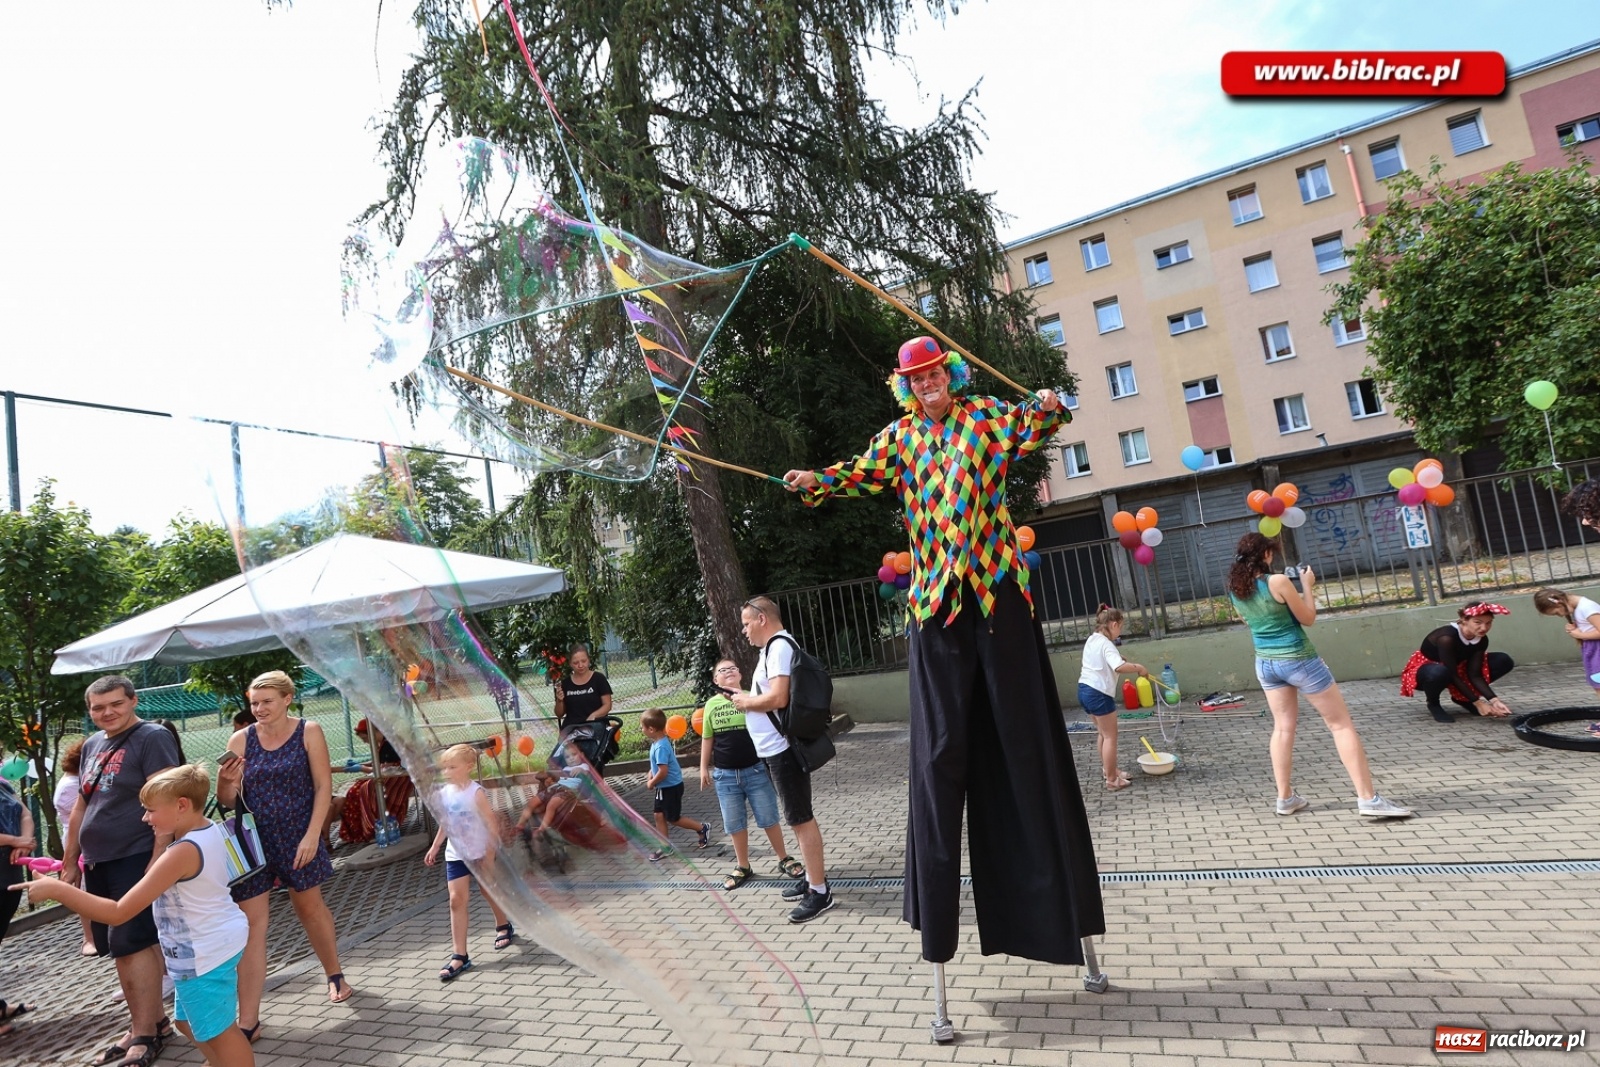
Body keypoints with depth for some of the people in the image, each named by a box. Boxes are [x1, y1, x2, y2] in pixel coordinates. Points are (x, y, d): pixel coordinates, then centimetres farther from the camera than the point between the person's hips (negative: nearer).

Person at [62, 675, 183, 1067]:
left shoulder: (152, 738, -11)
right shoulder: (91, 745, 14)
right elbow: (81, 806, 21)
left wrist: (157, 859, -24)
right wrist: (70, 861, 18)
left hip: (136, 859, -8)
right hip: (98, 863, 8)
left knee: (132, 945, -8)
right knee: (121, 947, 13)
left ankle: (145, 1035, 2)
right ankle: (153, 1022, 24)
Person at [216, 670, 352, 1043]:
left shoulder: (308, 732, -7)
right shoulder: (241, 739, -2)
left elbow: (323, 785, -8)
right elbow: (227, 801, 1)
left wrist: (312, 835, -15)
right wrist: (226, 781, -21)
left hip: (296, 837, -1)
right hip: (253, 840, 1)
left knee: (310, 907, 16)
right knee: (250, 925, -3)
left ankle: (335, 975, 39)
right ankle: (248, 1022, 4)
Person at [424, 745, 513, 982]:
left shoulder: (476, 792, -18)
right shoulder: (444, 793, -1)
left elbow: (491, 823, -17)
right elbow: (445, 823, 14)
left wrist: (490, 853, -19)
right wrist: (434, 847, 13)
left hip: (480, 854, -4)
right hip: (455, 855, 4)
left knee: (489, 891, 15)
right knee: (457, 900, -2)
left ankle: (503, 927, 42)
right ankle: (459, 956, 0)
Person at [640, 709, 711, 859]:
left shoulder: (660, 747, -27)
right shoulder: (660, 741, 2)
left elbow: (663, 771, -30)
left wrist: (652, 783, -15)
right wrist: (652, 772, 5)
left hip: (671, 787, -9)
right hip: (664, 787, 9)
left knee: (673, 819, 5)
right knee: (659, 815, 11)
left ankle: (702, 828, 18)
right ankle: (664, 846, 18)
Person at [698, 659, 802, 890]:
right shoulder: (712, 705, 3)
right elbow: (707, 739, 10)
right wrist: (704, 768, 10)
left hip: (756, 770, -2)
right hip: (725, 775, 2)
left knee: (768, 818, 6)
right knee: (733, 824, 11)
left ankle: (784, 860, 23)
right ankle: (743, 867, 27)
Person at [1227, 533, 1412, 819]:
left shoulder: (1235, 589, 0)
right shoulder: (1278, 582, -19)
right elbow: (1308, 618, -8)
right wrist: (1307, 585, 2)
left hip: (1266, 662, 6)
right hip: (1298, 659, -6)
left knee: (1283, 727, 15)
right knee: (1341, 724, 3)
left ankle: (1285, 798, 17)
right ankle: (1368, 799, 3)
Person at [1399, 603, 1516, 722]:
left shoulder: (1482, 640, -13)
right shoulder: (1447, 638, -34)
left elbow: (1474, 674, -13)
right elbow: (1453, 675, -30)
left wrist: (1494, 700, -25)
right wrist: (1477, 703, -31)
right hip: (1425, 670, -7)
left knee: (1503, 661, -9)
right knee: (1440, 672, -44)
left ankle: (1462, 697, 6)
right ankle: (1433, 704, -9)